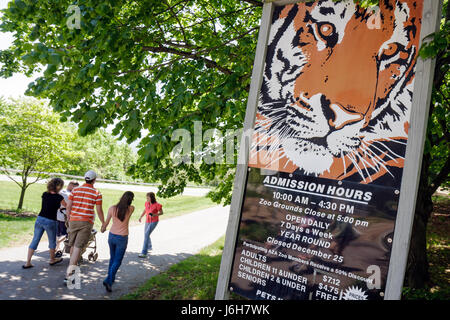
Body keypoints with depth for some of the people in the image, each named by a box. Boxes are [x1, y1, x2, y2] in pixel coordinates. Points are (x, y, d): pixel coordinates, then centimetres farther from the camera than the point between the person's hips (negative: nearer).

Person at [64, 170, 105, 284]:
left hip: (74, 220, 4)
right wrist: (103, 223, 10)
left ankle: (72, 267, 36)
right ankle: (68, 274, -12)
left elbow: (68, 207, 4)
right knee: (78, 247, -5)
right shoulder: (97, 193, -4)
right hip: (86, 222, -4)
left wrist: (69, 219, 18)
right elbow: (99, 211, -3)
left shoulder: (75, 190, 5)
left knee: (73, 246, 18)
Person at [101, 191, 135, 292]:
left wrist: (103, 229, 18)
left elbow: (107, 222, 1)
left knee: (112, 258, 23)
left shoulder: (112, 208, -9)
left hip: (112, 236, 3)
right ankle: (108, 280, -8)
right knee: (117, 261, 7)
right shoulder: (131, 209, -14)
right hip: (122, 238, -3)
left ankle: (111, 278, 36)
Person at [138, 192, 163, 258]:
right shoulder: (147, 203, -3)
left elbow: (161, 212, -9)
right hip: (148, 221, 7)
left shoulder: (157, 205, -21)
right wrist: (141, 217, 7)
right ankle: (149, 247, 49)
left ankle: (144, 253, -18)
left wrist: (155, 214, -26)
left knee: (146, 235, -19)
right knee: (145, 234, 22)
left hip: (154, 221, -7)